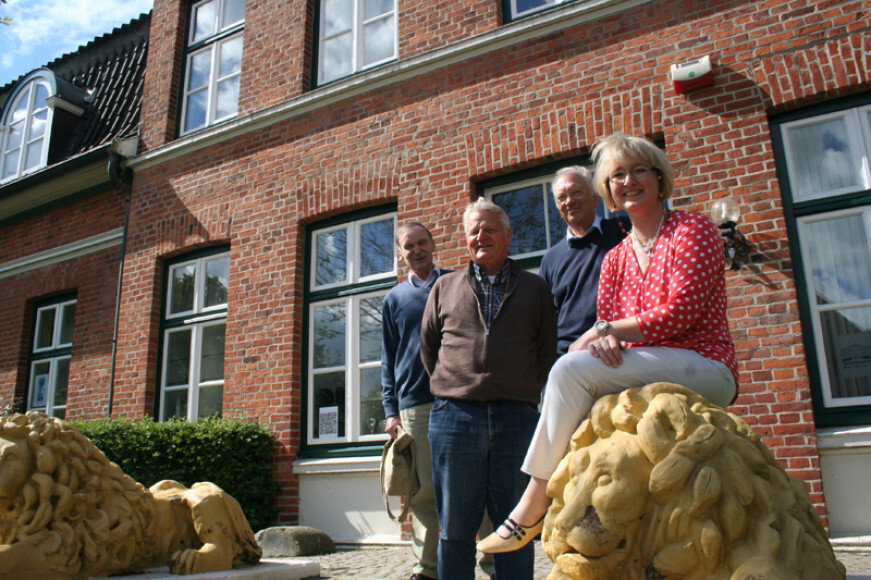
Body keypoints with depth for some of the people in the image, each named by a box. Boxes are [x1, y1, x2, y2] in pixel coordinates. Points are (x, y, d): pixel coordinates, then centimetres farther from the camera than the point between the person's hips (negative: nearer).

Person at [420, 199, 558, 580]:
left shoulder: (534, 288, 13)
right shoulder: (445, 287, 15)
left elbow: (548, 351, 11)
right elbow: (427, 346, 17)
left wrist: (526, 392, 3)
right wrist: (449, 388, 9)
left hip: (516, 416, 0)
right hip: (454, 415, 1)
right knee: (455, 527, 5)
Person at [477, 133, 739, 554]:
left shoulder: (693, 229, 1)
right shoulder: (614, 259, 17)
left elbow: (681, 313, -12)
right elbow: (607, 327, 9)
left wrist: (607, 330, -13)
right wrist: (602, 341, -16)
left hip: (703, 368, -7)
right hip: (646, 373, 7)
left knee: (571, 368, -25)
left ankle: (532, 507, -19)